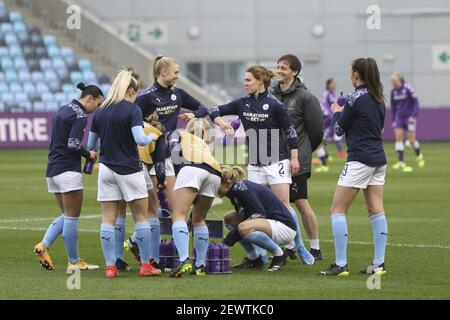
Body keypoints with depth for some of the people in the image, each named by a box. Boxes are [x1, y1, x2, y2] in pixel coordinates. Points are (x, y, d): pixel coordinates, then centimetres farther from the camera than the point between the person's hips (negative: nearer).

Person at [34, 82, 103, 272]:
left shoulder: (64, 110, 16)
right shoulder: (80, 116, -12)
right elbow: (73, 144, -21)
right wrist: (89, 155, -3)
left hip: (52, 169, 9)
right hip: (68, 170, -9)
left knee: (66, 215, 17)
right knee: (72, 217, -1)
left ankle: (44, 245, 0)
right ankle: (74, 262, 3)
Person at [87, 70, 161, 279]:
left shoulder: (99, 112, 6)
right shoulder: (132, 110, -10)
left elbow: (90, 145, 10)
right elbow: (140, 139, -21)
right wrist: (152, 137, -1)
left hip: (106, 169, 4)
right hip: (129, 170, -4)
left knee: (108, 220, 4)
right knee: (141, 217, 6)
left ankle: (110, 266, 1)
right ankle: (145, 265, 8)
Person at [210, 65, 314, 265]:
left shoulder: (274, 105, -9)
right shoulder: (242, 104, 6)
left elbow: (290, 131, -6)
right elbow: (215, 112, 11)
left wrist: (294, 158, -7)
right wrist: (221, 123, -10)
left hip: (277, 161, -5)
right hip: (255, 164, 5)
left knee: (283, 204, -8)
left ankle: (299, 246, 3)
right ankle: (259, 253, 9)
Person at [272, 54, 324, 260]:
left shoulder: (305, 97, -7)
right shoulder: (272, 95, 9)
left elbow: (316, 129, -4)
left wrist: (302, 151, 5)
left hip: (296, 160, -6)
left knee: (301, 203, -4)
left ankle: (315, 248, 4)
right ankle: (288, 246, 16)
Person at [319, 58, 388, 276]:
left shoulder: (356, 98, -13)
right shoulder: (378, 99, 10)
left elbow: (339, 129, -5)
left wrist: (336, 112, 16)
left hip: (360, 160, -8)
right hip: (379, 160, 8)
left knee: (337, 210, -3)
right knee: (376, 211, 7)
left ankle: (340, 265, -8)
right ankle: (378, 264, 5)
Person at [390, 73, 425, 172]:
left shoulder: (407, 88, -12)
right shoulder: (393, 91, 5)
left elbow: (416, 102, -11)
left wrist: (414, 116, -18)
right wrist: (393, 120, 13)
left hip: (410, 117, -5)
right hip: (399, 117, 5)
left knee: (411, 140, -3)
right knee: (398, 137, -10)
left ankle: (419, 156, 27)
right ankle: (401, 162, -12)